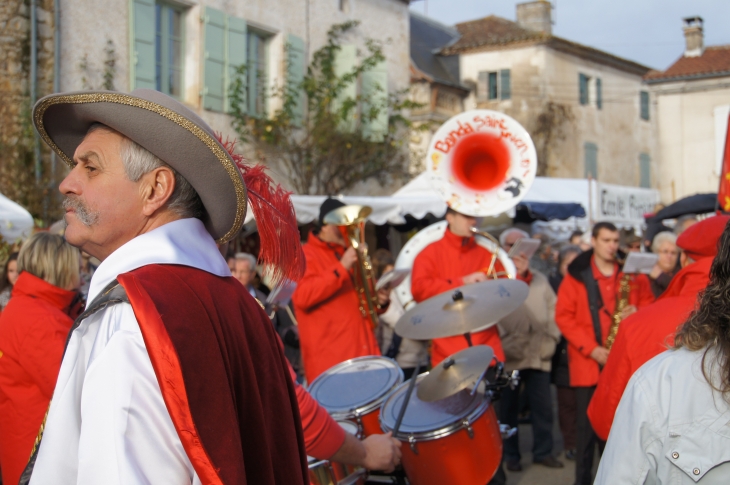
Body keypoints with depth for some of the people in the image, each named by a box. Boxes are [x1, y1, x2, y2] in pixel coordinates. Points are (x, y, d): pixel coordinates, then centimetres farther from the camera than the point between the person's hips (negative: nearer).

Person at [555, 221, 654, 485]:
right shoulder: (576, 275, 0)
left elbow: (649, 305, 14)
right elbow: (563, 316, -4)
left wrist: (637, 313, -11)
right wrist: (591, 348, -12)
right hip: (587, 362, -2)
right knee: (587, 422, 1)